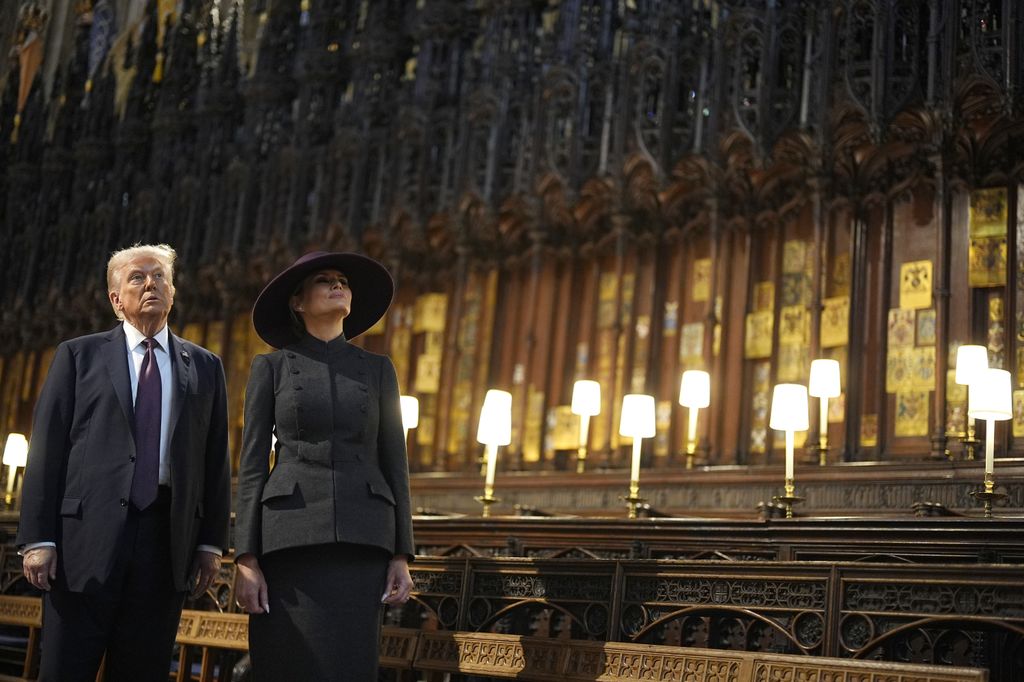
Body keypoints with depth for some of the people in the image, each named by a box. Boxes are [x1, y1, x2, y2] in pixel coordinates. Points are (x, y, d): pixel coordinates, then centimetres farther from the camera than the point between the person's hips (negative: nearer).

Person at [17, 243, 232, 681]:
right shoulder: (78, 355, 10)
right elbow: (46, 449, 4)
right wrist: (37, 538, -5)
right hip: (88, 535, -1)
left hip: (166, 545, 2)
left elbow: (216, 460, 11)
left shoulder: (204, 366, 15)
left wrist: (212, 542, 4)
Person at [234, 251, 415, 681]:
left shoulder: (378, 370, 14)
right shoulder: (270, 367, 9)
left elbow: (394, 464, 11)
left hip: (361, 538, 1)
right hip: (290, 536, -1)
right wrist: (246, 559, -5)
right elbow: (252, 465, 4)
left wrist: (401, 555, 2)